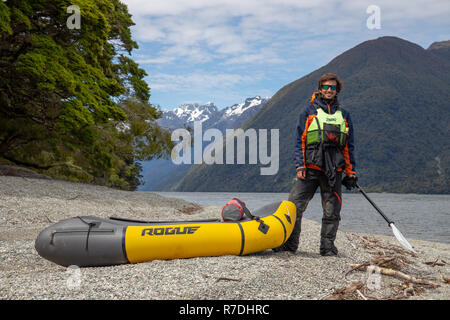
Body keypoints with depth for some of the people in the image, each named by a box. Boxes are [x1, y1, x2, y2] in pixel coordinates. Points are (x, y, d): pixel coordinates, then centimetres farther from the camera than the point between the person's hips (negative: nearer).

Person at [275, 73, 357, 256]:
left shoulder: (344, 115, 18)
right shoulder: (308, 111, 10)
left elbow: (349, 146, 19)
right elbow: (299, 140, 4)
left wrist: (351, 172, 11)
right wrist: (300, 165, -7)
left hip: (334, 169, 3)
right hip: (310, 167, -2)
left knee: (332, 211, 4)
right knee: (294, 206, -7)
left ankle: (328, 246, 16)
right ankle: (289, 243, 4)